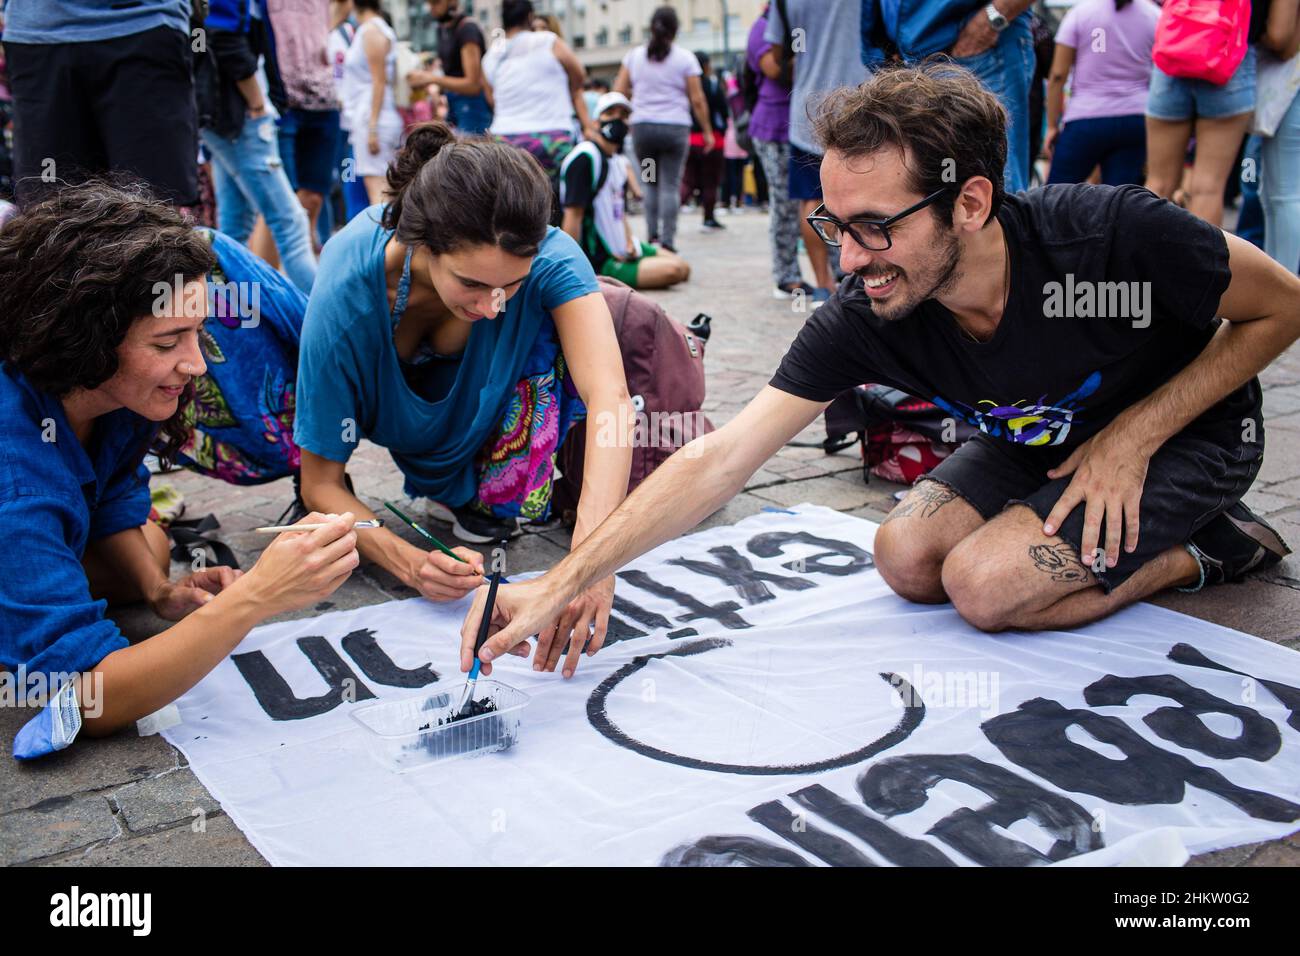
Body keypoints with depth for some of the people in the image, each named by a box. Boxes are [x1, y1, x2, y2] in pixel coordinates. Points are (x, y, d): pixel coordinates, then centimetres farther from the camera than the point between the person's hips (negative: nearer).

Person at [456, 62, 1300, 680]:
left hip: (1185, 429, -5)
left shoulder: (1113, 235, -35)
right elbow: (718, 460, -27)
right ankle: (1093, 535, 11)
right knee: (908, 561, -9)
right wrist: (561, 583, -34)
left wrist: (1131, 436, -25)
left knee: (984, 585, -21)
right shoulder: (862, 320, -25)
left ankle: (1213, 548, 2)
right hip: (1041, 439, 5)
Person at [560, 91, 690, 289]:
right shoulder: (585, 158, -17)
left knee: (683, 268, 12)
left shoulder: (618, 161, 14)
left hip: (623, 250, 10)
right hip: (599, 261, -10)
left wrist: (629, 242, 0)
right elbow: (573, 216, -22)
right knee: (673, 270, -22)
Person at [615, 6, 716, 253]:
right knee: (670, 186, 0)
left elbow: (619, 91, 6)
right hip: (675, 127, -2)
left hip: (642, 127, 2)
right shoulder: (685, 58, 0)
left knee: (651, 184, 14)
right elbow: (697, 100, -2)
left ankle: (653, 236, 8)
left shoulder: (634, 55, 6)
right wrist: (707, 131, 6)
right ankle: (667, 241, -4)